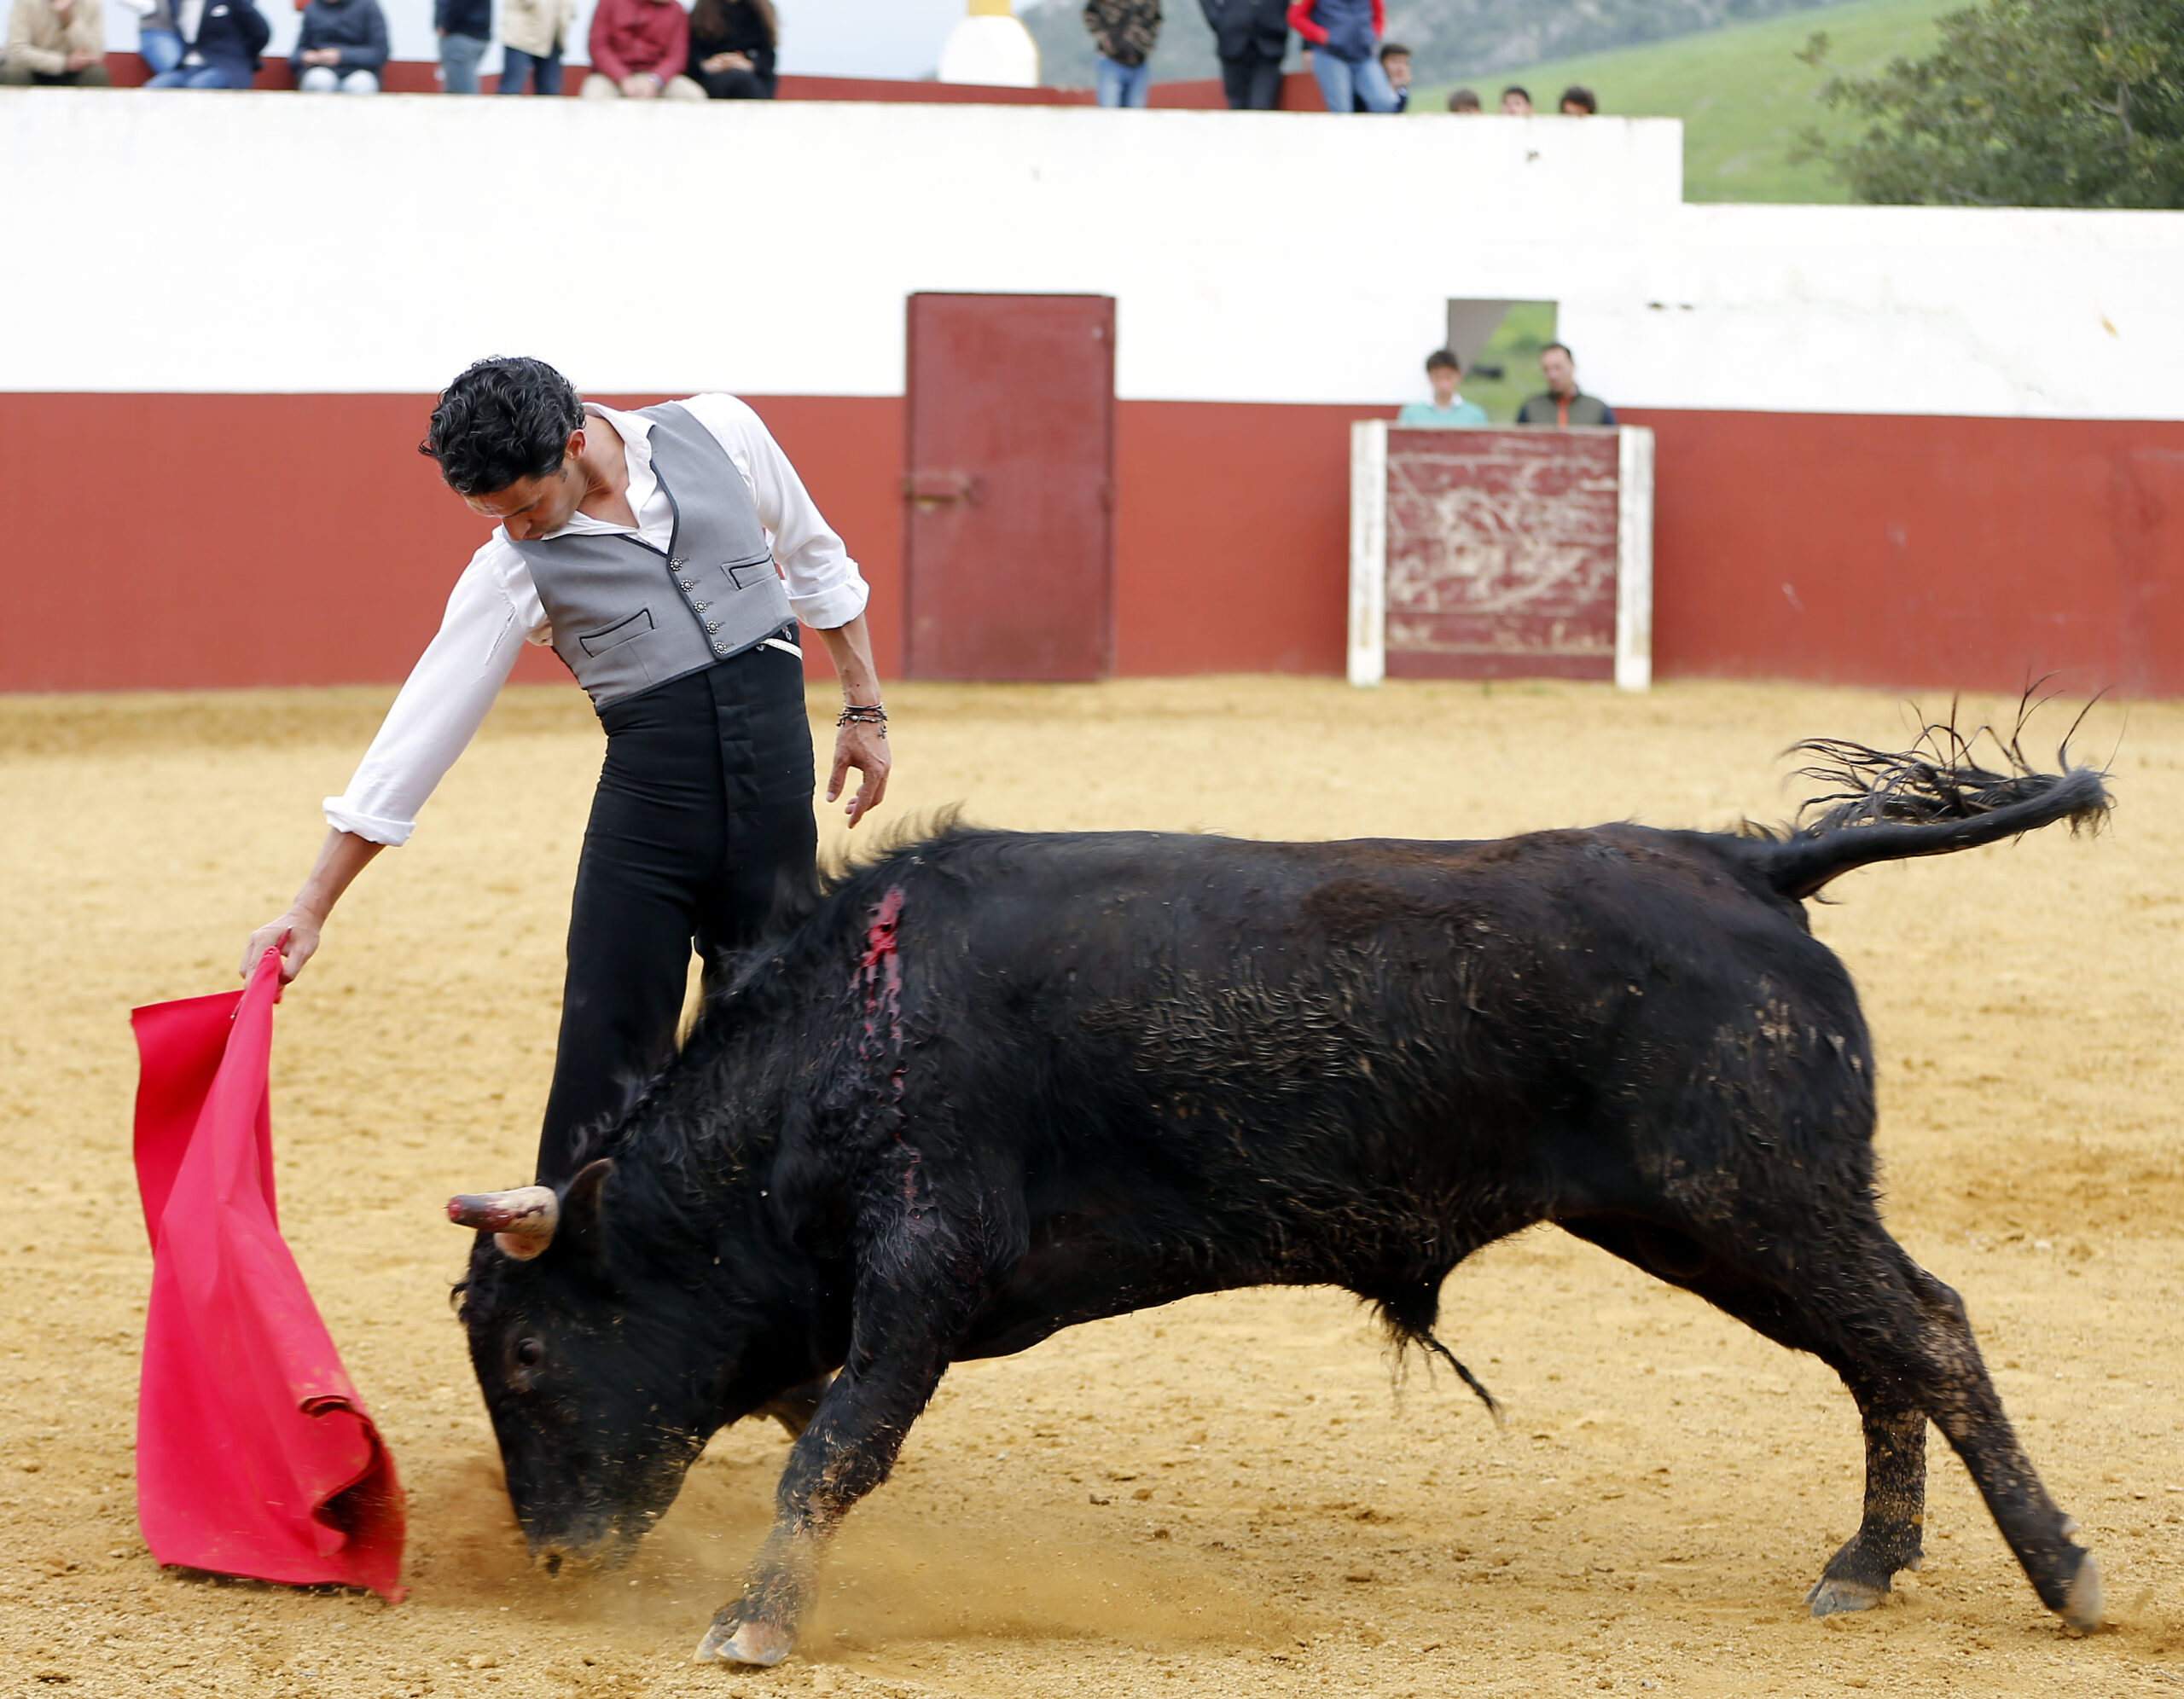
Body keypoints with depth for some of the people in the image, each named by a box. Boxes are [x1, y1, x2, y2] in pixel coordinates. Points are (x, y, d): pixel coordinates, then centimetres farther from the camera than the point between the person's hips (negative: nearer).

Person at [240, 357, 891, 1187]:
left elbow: (814, 560, 16)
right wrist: (311, 910, -10)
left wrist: (863, 708, 16)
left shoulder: (717, 433, -1)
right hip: (646, 807, -1)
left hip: (775, 800, 1)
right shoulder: (514, 569, -5)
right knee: (605, 1060, -8)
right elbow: (421, 731, -6)